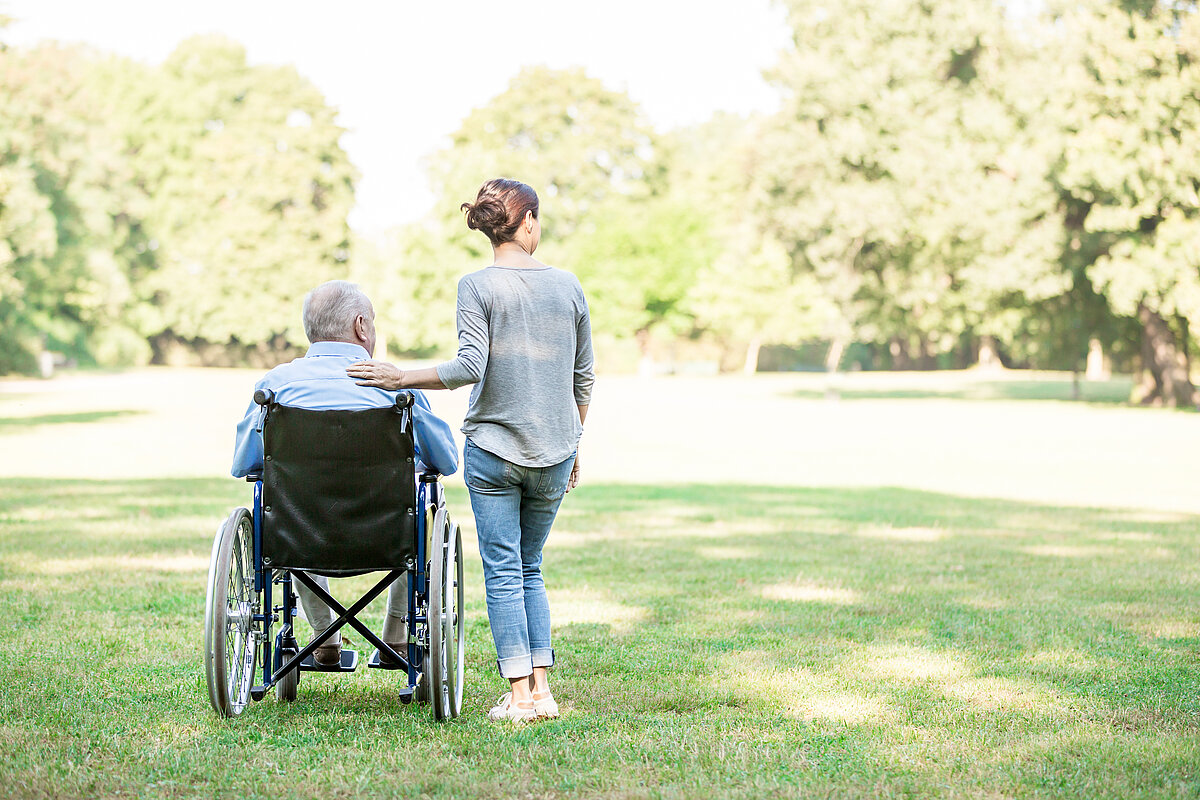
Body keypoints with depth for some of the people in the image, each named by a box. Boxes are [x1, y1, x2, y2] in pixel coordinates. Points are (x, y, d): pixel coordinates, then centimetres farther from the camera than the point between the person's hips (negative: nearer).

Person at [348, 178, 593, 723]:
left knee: (504, 572, 2)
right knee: (530, 570, 15)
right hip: (555, 452, 3)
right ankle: (542, 689, 10)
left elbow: (470, 367, -17)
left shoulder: (478, 287, -6)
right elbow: (583, 378, 10)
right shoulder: (568, 287, 5)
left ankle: (520, 695, 0)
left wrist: (401, 378, -8)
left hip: (493, 451, -3)